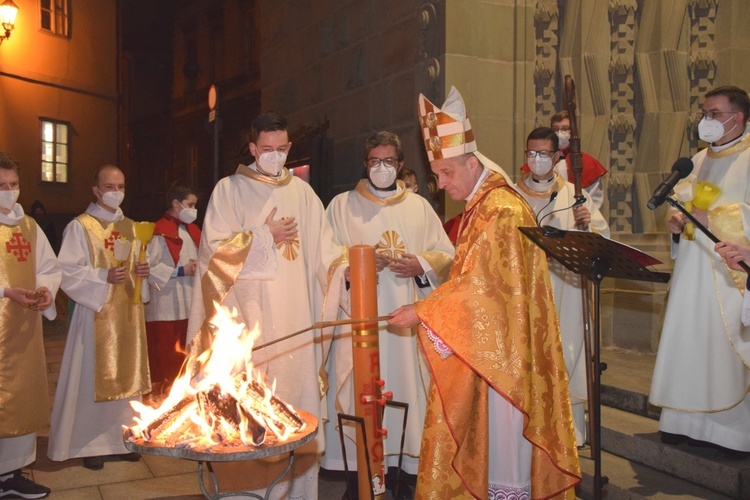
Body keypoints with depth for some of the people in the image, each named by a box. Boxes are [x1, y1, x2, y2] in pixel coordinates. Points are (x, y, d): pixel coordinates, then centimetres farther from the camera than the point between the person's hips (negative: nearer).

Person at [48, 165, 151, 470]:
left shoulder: (131, 227, 12)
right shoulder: (80, 227, -5)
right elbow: (67, 272, -10)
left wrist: (142, 271, -4)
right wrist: (104, 276, -22)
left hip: (128, 311, 5)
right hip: (96, 312, -5)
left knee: (126, 373, 9)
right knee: (93, 376, -2)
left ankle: (121, 438, 20)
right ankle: (91, 443, 11)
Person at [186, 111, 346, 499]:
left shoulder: (302, 192, 14)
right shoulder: (229, 190, 4)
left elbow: (324, 249, 10)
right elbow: (215, 249, -4)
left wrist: (346, 267, -9)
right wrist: (265, 236, -7)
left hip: (296, 318, 3)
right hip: (249, 317, -3)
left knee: (299, 391, 3)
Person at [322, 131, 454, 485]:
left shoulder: (419, 206, 14)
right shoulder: (342, 205, 9)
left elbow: (446, 254, 12)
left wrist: (421, 265, -7)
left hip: (408, 318, 2)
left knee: (408, 386, 1)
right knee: (360, 392, -4)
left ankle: (409, 463, 13)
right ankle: (360, 472, 6)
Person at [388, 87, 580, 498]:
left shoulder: (502, 210, -20)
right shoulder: (479, 206, 10)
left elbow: (480, 284, -22)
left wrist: (423, 312, -18)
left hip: (502, 342, -9)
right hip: (480, 339, 9)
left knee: (500, 420, 2)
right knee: (482, 424, 15)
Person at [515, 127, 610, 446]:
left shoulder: (574, 194, 7)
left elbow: (603, 238, 4)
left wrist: (585, 224, -16)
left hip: (565, 290, 0)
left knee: (565, 354, 0)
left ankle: (568, 430, 12)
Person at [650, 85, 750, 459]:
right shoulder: (699, 160, 17)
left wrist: (711, 217, -19)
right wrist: (675, 218, 2)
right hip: (693, 267, 7)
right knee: (688, 341, 6)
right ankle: (689, 420, 16)